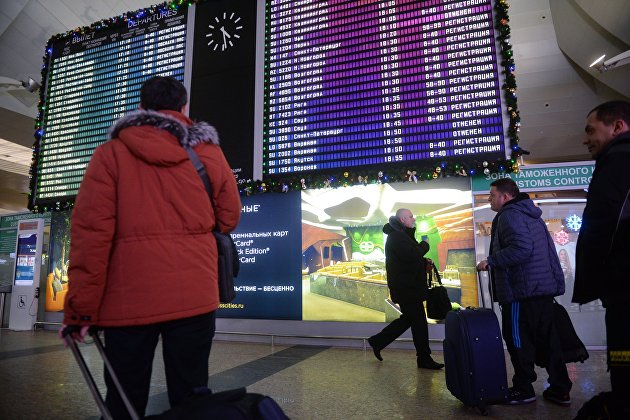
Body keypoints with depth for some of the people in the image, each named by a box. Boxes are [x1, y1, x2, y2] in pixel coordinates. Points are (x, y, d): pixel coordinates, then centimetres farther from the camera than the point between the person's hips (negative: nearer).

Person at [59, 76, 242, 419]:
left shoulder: (111, 153, 1)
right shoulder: (209, 153, 5)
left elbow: (91, 231, -6)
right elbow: (229, 218, 11)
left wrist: (80, 307, -2)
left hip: (129, 297, 0)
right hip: (194, 295, 1)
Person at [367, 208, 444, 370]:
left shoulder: (402, 235, 19)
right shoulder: (396, 236, -16)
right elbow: (411, 254, -28)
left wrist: (424, 264, 7)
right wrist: (425, 245, -10)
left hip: (407, 286, 11)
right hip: (406, 288, -11)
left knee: (408, 318, 16)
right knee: (419, 322, -2)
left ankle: (377, 341, 23)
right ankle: (424, 358, 11)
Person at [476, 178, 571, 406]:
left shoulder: (509, 215, -12)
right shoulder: (531, 215, 19)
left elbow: (521, 248, -26)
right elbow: (547, 249, 22)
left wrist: (491, 261, -18)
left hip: (522, 290, -10)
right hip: (544, 287, 10)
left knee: (518, 339, 2)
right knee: (547, 338, 14)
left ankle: (523, 389, 13)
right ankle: (560, 390, 22)